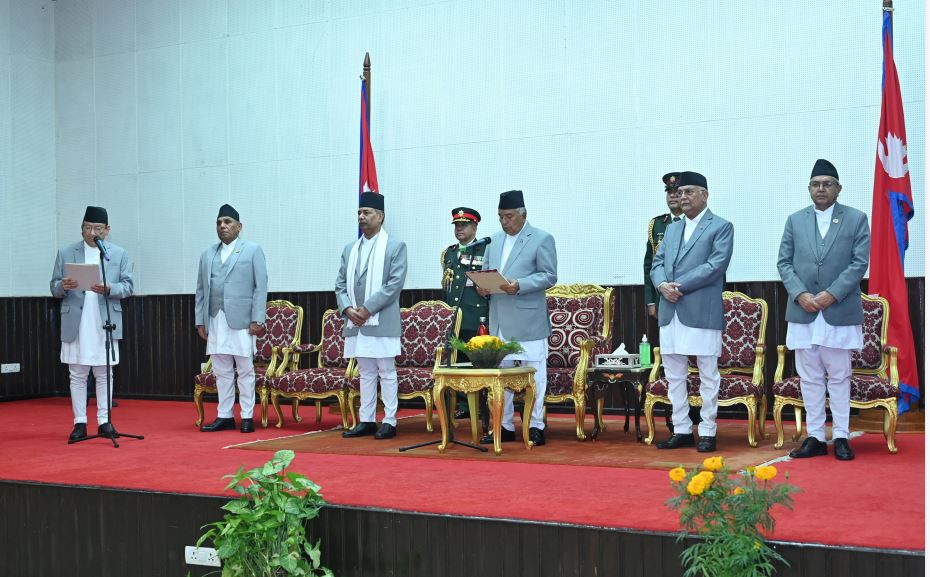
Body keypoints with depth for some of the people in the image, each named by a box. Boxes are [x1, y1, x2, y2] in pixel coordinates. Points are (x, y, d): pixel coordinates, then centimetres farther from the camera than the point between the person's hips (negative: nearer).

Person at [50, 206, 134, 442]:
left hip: (105, 325, 0)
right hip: (75, 325, 0)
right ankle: (80, 423, 9)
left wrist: (108, 289, -18)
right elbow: (54, 288, 7)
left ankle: (104, 421, 11)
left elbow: (128, 286, 1)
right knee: (77, 375, 4)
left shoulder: (120, 254, 7)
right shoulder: (65, 253, 8)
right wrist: (63, 287, -16)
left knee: (104, 375, 4)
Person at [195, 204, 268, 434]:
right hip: (215, 321, 4)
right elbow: (201, 291, 15)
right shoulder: (207, 254, 15)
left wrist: (257, 320, -10)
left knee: (245, 370, 0)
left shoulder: (253, 250, 3)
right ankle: (224, 416, 13)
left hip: (241, 320, -4)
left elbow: (261, 287, -3)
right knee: (222, 372, 7)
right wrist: (200, 321, 7)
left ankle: (247, 417, 6)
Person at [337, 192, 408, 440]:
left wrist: (367, 309, -14)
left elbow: (395, 284, -10)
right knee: (365, 373, 11)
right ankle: (366, 421, 15)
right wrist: (348, 309, -4)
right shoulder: (350, 249, 16)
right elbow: (341, 283, 15)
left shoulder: (395, 246, -2)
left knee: (386, 372, -1)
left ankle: (390, 422, 4)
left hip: (381, 321, -5)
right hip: (356, 322, 6)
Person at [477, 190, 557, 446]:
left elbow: (549, 276, -8)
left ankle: (536, 427, 6)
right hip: (499, 320, 6)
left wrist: (519, 285, -21)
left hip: (528, 321, -6)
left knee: (534, 374, -1)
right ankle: (504, 426, 18)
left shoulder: (542, 239, -3)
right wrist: (483, 286, -1)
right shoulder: (495, 240, 17)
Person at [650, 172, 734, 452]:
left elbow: (716, 265, -12)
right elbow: (657, 263, 14)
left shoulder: (721, 227, 1)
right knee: (674, 376, 10)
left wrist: (679, 285, -15)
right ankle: (681, 430, 19)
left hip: (702, 312, -6)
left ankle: (707, 432, 10)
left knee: (708, 375, 2)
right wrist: (662, 285, -8)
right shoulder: (671, 229, 20)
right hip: (670, 312, 6)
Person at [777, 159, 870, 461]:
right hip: (803, 311, 3)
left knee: (839, 377, 4)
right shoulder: (795, 220, 10)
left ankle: (841, 437, 11)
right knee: (809, 378, 6)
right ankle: (815, 437, 13)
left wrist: (831, 294, -14)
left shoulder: (856, 219, 3)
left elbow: (860, 263, -4)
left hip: (839, 311, -2)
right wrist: (800, 294, -9)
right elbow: (784, 262, 6)